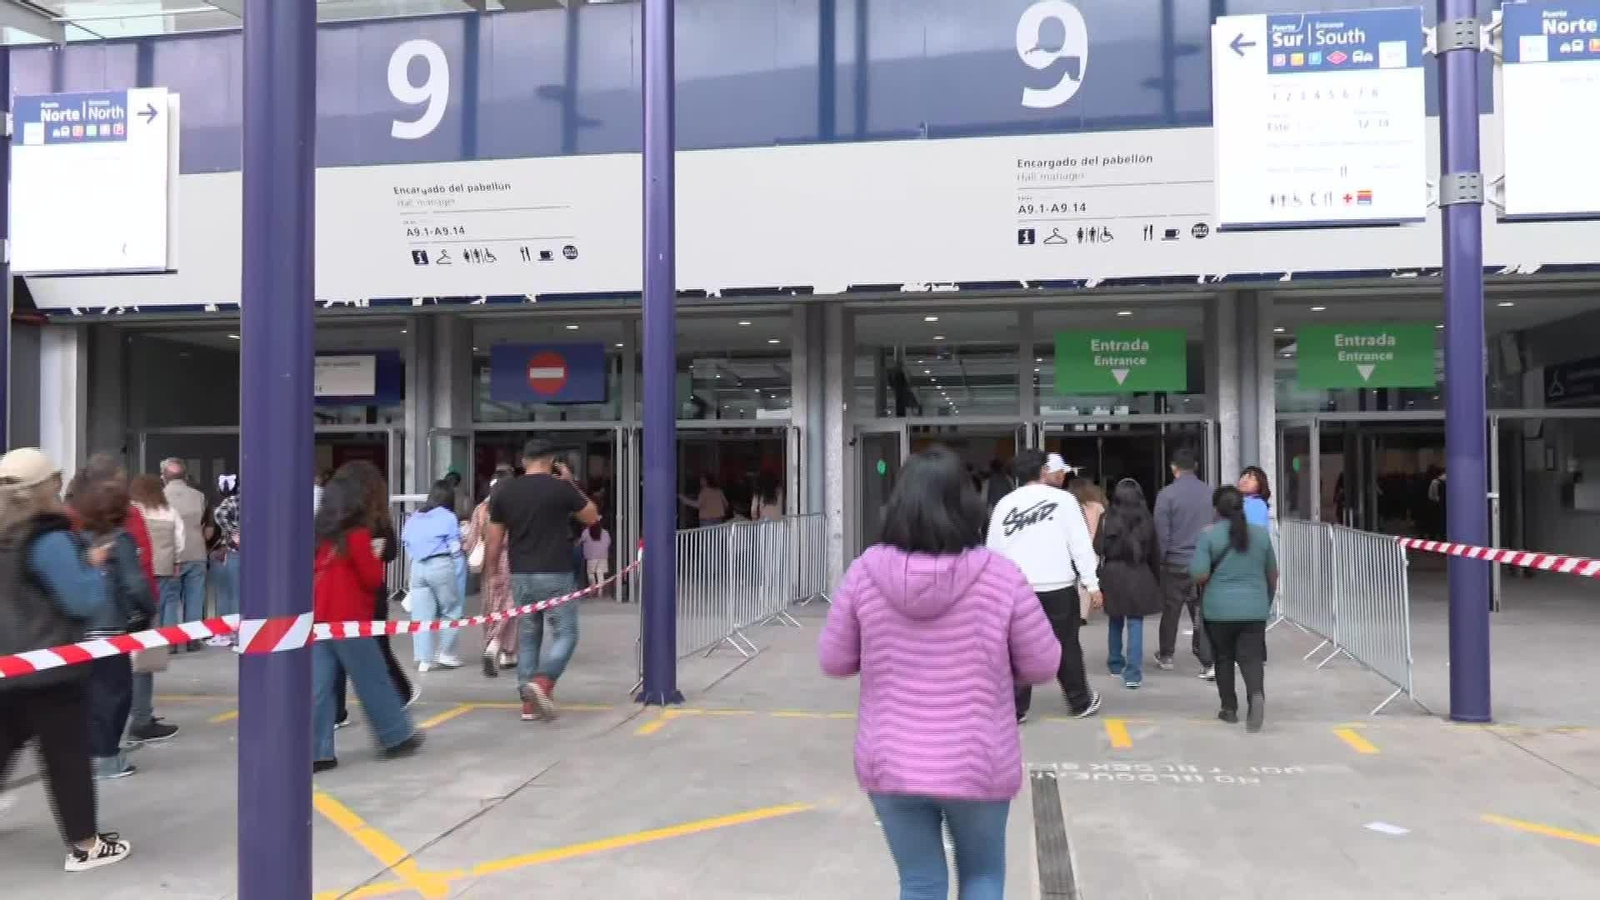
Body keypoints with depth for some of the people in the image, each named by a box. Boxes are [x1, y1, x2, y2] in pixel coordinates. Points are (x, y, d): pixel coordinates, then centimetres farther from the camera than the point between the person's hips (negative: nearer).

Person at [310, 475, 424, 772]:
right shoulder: (357, 535, -9)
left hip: (318, 619, 6)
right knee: (374, 682, 6)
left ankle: (317, 752, 3)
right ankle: (396, 738, 17)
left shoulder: (318, 536, 8)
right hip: (349, 620, -6)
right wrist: (375, 556, 9)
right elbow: (372, 578, -7)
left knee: (319, 686, 5)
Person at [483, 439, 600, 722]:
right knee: (565, 634, 4)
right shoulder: (561, 488, -7)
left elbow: (494, 540, 6)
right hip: (555, 574, -4)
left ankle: (529, 703, 13)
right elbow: (591, 517, 8)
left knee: (527, 637, 12)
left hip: (520, 576, 4)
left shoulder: (503, 492, 3)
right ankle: (542, 683, -19)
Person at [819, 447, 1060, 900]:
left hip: (891, 764, 1)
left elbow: (834, 661, -1)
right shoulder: (1000, 575, -15)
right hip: (975, 765, -1)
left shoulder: (865, 571, -11)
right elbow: (1042, 665, -4)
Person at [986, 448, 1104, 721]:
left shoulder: (1005, 504, 2)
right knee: (1066, 645, 13)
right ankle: (1081, 702, 26)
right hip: (1058, 586, -1)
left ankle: (1015, 709, 7)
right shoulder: (1063, 499, -4)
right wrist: (1092, 583, -2)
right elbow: (1080, 544, -5)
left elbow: (994, 549, 5)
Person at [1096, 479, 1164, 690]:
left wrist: (1099, 577, 6)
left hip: (1113, 574, 0)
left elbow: (1098, 548, -6)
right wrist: (1157, 579, 13)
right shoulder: (1146, 520, -2)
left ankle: (1115, 664, 31)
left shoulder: (1107, 518, -6)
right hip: (1139, 576, 0)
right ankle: (1133, 674, -7)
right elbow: (1155, 553, 5)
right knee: (1135, 624, 0)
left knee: (1115, 622, 17)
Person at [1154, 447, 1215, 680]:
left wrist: (1161, 560, 2)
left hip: (1176, 563, -2)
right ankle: (1208, 663, 1)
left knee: (1170, 611, 14)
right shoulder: (1211, 493, -1)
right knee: (1203, 612, 7)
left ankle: (1166, 655, 29)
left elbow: (1161, 532, -10)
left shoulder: (1167, 494, -11)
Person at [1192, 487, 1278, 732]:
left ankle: (1229, 709, 17)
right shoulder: (1261, 533, 4)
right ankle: (1257, 695, -23)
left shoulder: (1208, 535, -8)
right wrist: (1269, 599, 30)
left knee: (1224, 659, 12)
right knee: (1251, 657, 2)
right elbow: (1272, 574, 14)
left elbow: (1199, 575, -14)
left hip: (1219, 609, -2)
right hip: (1254, 609, 2)